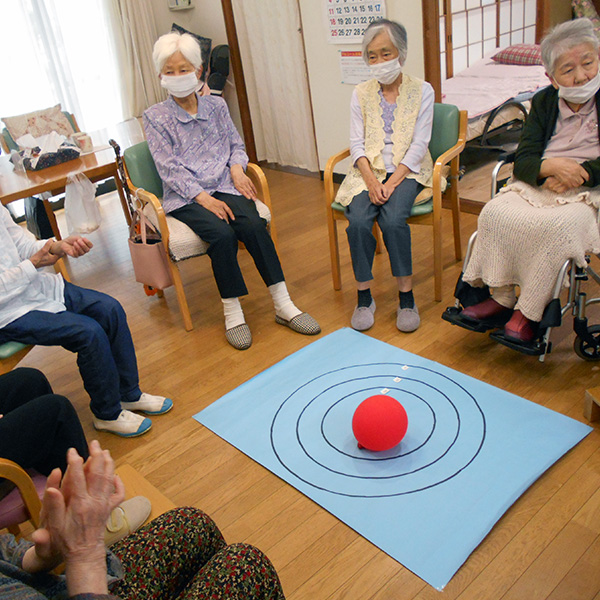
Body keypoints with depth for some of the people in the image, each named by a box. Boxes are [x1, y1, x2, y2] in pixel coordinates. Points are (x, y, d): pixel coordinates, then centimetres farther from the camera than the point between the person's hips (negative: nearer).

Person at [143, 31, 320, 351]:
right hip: (185, 197, -2)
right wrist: (202, 198, -17)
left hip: (224, 186, 3)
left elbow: (235, 143, 19)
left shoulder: (216, 105, 14)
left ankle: (283, 305, -21)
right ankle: (232, 313, -17)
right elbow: (169, 168, -6)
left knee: (254, 225, -26)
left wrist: (236, 166, -5)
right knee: (222, 234, -31)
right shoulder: (155, 117, 3)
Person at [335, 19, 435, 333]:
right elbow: (356, 143, 3)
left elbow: (419, 144, -4)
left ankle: (406, 296, -16)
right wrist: (371, 181, -14)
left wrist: (392, 181, -17)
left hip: (407, 171, -2)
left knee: (393, 220, -31)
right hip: (369, 170, 2)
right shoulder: (361, 93, 9)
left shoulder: (421, 91, 3)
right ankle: (364, 296, -11)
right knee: (358, 221, -26)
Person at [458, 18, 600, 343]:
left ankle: (529, 311, -20)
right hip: (537, 186, 4)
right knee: (496, 213, -24)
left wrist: (573, 175, -20)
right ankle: (501, 298, -11)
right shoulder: (543, 102, 10)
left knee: (556, 225, -35)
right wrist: (551, 166, -21)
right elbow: (522, 161, 0)